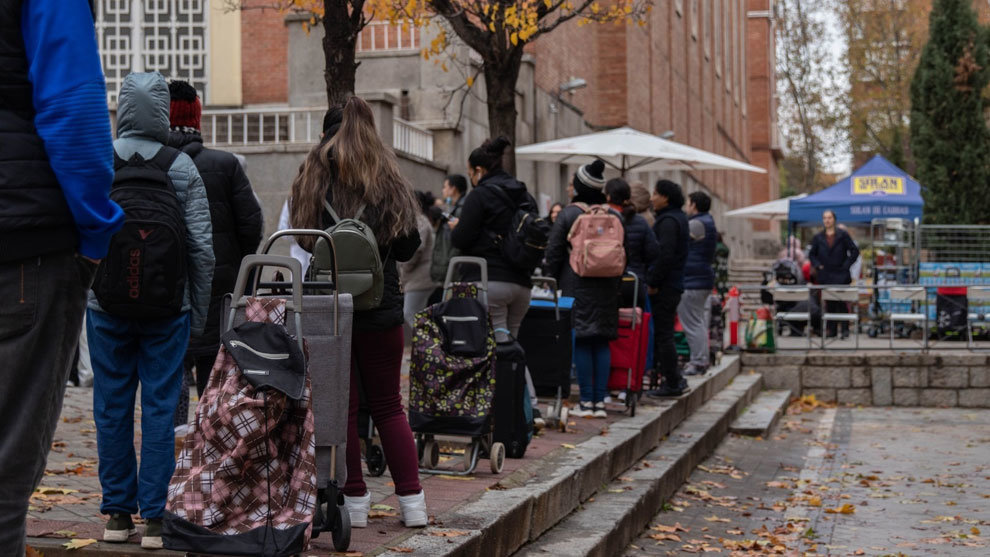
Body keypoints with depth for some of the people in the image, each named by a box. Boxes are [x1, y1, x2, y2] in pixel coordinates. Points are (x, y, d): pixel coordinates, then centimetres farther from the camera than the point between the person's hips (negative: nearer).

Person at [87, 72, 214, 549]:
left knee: (112, 407, 9)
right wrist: (200, 313, 6)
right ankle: (153, 516, 4)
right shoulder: (183, 168, -3)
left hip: (107, 306, 1)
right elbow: (202, 246, -3)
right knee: (160, 407, 4)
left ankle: (117, 513, 14)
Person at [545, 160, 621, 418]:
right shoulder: (615, 215, 8)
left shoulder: (568, 214, -4)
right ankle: (600, 401, 5)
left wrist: (554, 281, 8)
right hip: (607, 287, 4)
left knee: (581, 342, -2)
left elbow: (554, 253, -3)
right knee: (602, 341, 6)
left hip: (576, 285, -4)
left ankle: (586, 401, -2)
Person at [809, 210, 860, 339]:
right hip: (825, 276, 3)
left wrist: (846, 265, -6)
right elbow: (812, 254, 16)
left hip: (840, 275, -3)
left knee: (841, 302, -6)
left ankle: (845, 329, -1)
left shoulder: (843, 235, 0)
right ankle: (831, 329, 11)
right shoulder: (818, 238, 8)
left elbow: (854, 251, 1)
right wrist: (817, 265, 1)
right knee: (829, 304, 5)